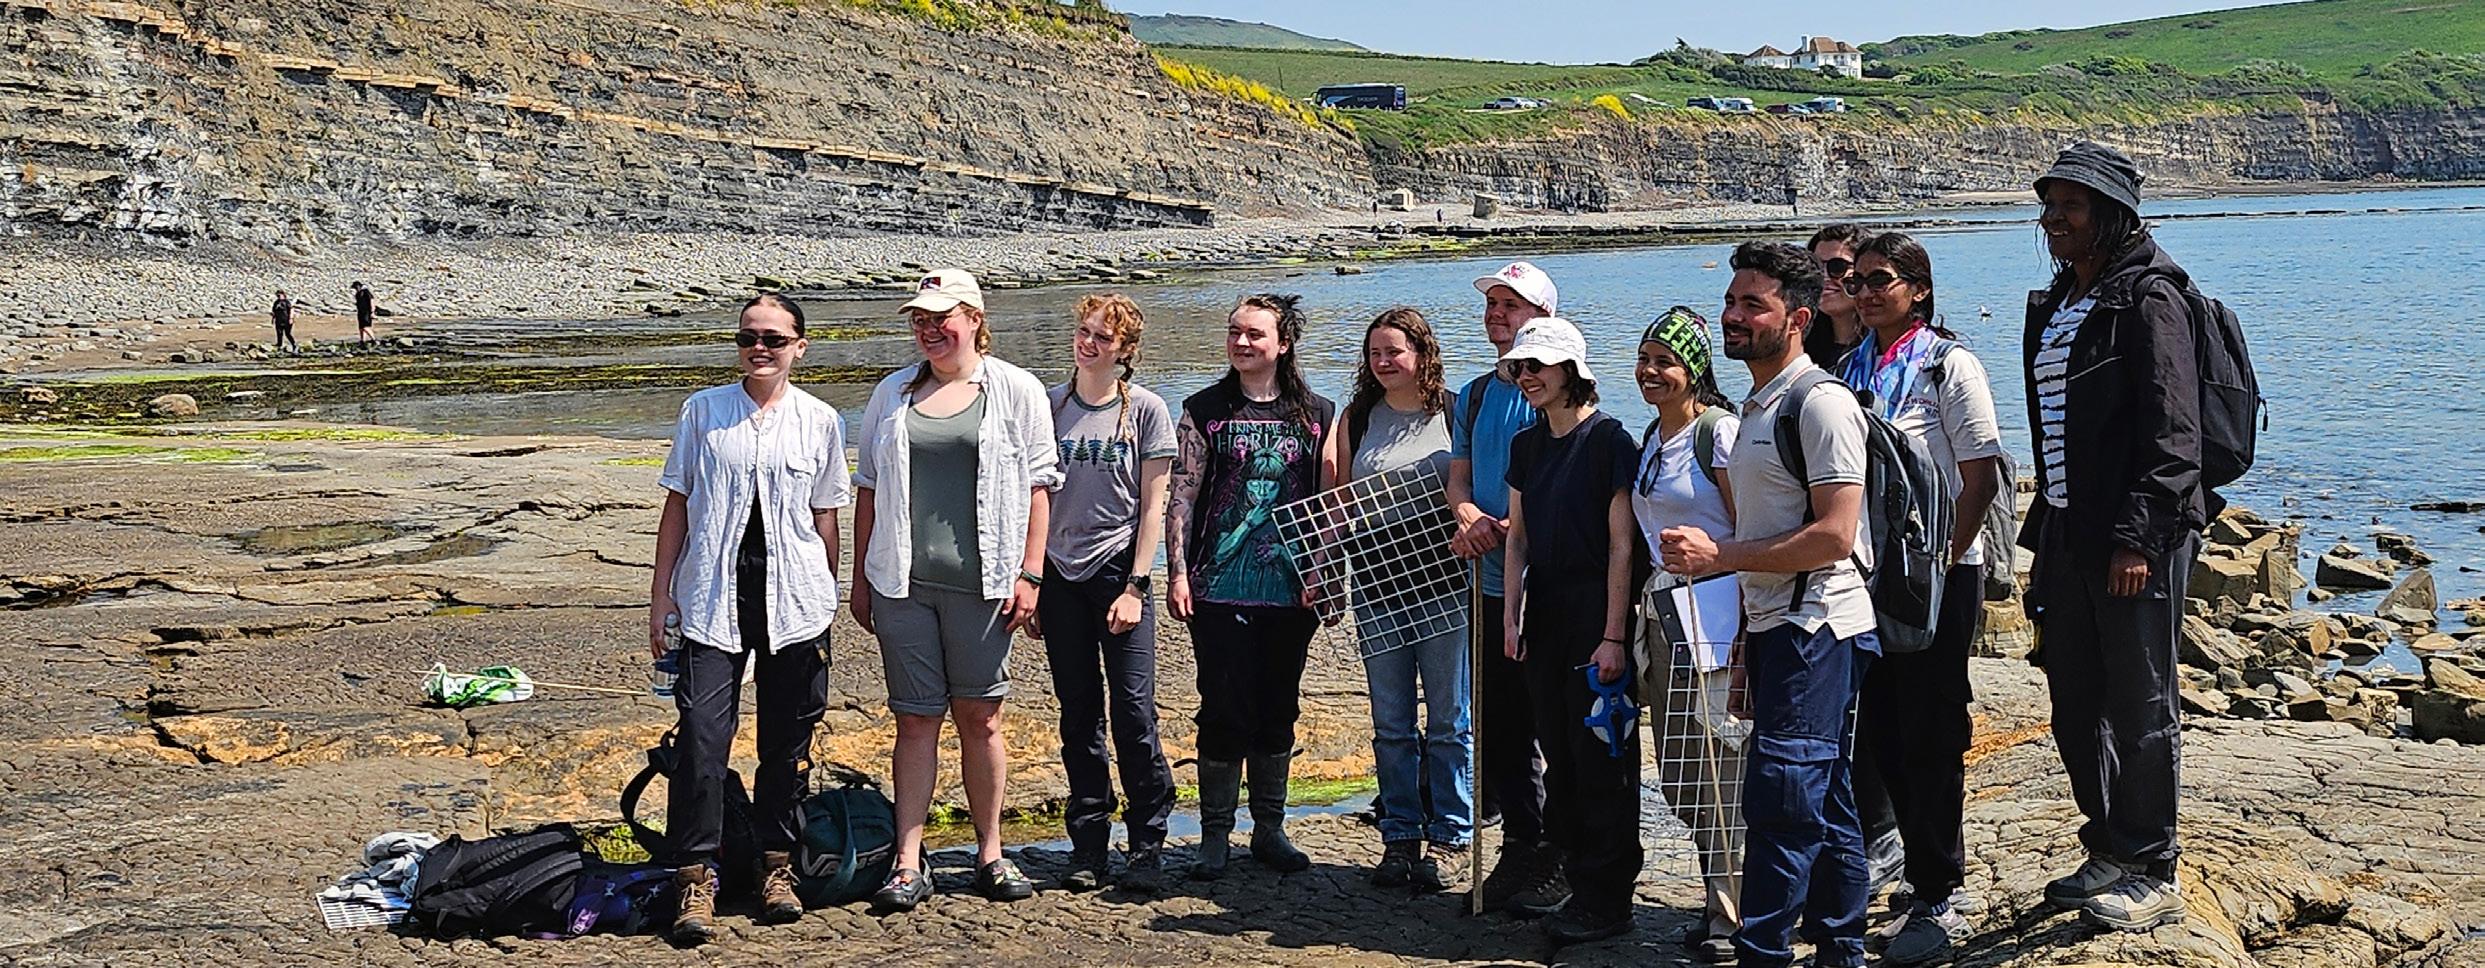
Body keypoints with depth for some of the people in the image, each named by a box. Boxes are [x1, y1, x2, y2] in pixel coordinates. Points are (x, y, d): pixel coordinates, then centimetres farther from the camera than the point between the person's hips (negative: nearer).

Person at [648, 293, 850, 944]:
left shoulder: (820, 421, 6)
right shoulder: (703, 412, 5)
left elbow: (826, 518, 11)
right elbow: (677, 504, 9)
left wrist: (830, 594, 12)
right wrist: (661, 592, 6)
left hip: (795, 601, 1)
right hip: (712, 598, -1)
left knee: (788, 739, 7)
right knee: (702, 736, -9)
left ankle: (777, 865, 20)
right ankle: (696, 879, -4)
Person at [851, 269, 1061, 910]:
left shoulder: (1015, 390, 4)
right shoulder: (893, 394, 13)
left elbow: (1038, 486, 2)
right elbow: (869, 488, 16)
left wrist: (1029, 573, -5)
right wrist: (863, 578, 12)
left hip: (981, 584, -2)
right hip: (903, 581, 2)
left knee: (980, 717, 5)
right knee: (916, 718, 3)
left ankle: (989, 853, 16)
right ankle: (908, 864, 6)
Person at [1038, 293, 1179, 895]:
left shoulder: (1145, 409, 1)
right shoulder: (1050, 406, 9)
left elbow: (1153, 506, -1)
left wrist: (1135, 585, -8)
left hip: (1118, 570, -3)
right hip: (1060, 574, 3)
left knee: (1133, 709, -8)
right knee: (1079, 715, 7)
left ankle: (1147, 847, 1)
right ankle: (1088, 846, 13)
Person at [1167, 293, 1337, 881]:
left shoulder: (1316, 414, 6)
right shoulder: (1204, 411, 3)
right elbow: (1182, 495, 0)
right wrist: (1177, 573, -8)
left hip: (1289, 589, 2)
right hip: (1219, 589, -2)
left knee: (1279, 711, 9)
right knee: (1224, 710, -2)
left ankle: (1269, 831, 20)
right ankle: (1214, 836, 8)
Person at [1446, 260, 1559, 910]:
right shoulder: (1474, 396, 16)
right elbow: (1458, 478, 11)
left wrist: (1505, 528, -21)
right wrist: (1469, 518, -10)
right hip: (1494, 583, 7)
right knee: (1500, 723, 9)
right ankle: (1521, 844, 19)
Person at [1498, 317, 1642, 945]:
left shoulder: (1608, 440, -10)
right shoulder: (1527, 445, 12)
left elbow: (1621, 545, -13)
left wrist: (1614, 635, -16)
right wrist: (1512, 617, 8)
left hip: (1595, 611, -7)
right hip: (1544, 611, 7)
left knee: (1601, 758, -2)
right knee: (1558, 755, 10)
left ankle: (1606, 900, 5)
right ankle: (1575, 877, 21)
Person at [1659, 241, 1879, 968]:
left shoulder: (1820, 402, -13)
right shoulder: (1759, 405, 17)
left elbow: (1833, 535, -20)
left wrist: (1719, 555, -17)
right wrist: (1745, 632, 20)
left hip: (1816, 630, -10)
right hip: (1774, 628, 10)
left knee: (1778, 800, -12)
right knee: (1824, 804, 14)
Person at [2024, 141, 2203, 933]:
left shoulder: (2147, 300, -10)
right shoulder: (2054, 306, 15)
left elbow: (2171, 432, -16)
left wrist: (2138, 537, -21)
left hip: (2139, 539, -9)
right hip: (2068, 532, 9)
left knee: (2140, 706, -2)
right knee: (2075, 704, 14)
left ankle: (2153, 876, 8)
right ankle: (2109, 852, 27)